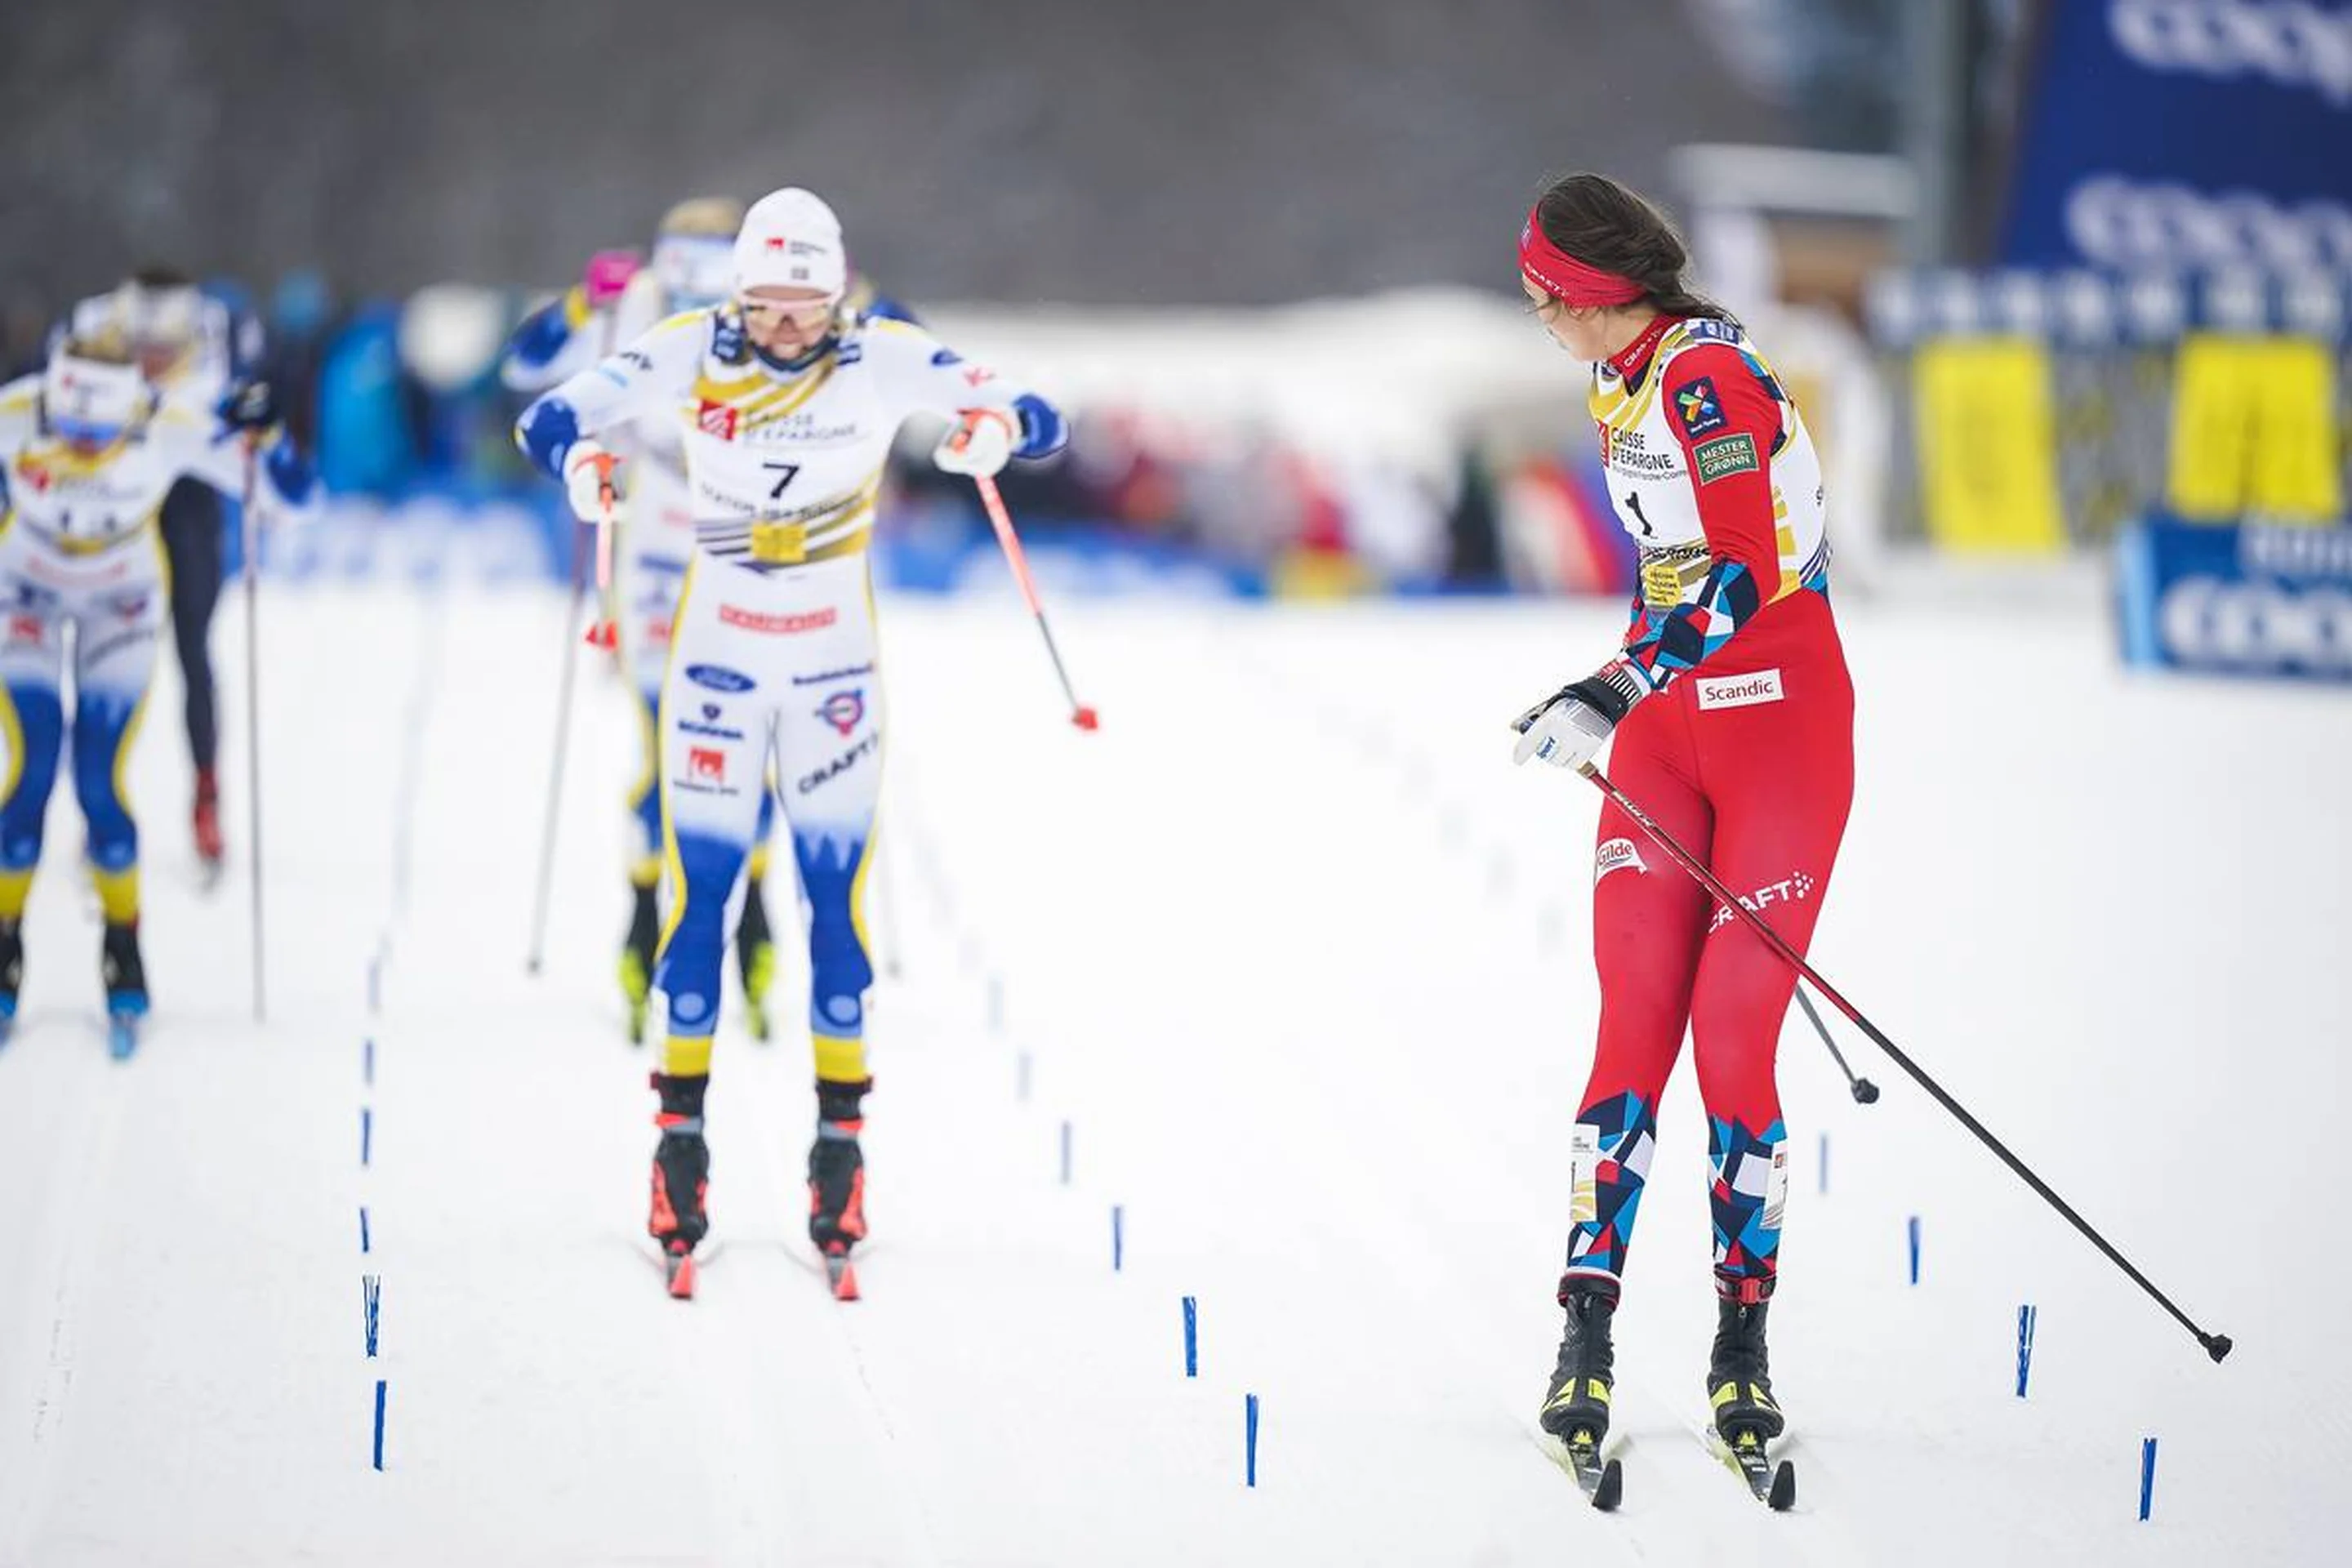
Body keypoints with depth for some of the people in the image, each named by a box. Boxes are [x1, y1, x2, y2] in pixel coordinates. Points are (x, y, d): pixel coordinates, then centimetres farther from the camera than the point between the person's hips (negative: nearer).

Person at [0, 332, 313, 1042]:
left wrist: (262, 432, -41)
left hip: (121, 605, 0)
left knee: (100, 784, -9)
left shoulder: (172, 428, -30)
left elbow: (290, 491, -23)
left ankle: (123, 947, 12)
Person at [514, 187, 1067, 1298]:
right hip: (717, 653, 0)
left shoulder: (888, 361, -10)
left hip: (836, 664, 0)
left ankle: (839, 1142, 8)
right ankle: (682, 1138, 7)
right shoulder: (691, 354, -10)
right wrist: (579, 457, -37)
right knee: (698, 896, -1)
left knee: (836, 903, 0)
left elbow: (1040, 418, -11)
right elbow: (549, 417, -13)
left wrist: (999, 427, -35)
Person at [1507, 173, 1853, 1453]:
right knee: (1635, 1034, -4)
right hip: (1666, 735, 7)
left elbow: (1743, 574, -23)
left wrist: (1614, 696, -26)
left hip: (1779, 727, -7)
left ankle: (1743, 1349, 2)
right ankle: (1585, 1338, -9)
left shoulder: (1709, 378, -14)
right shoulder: (1621, 387, 14)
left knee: (1733, 1047, -8)